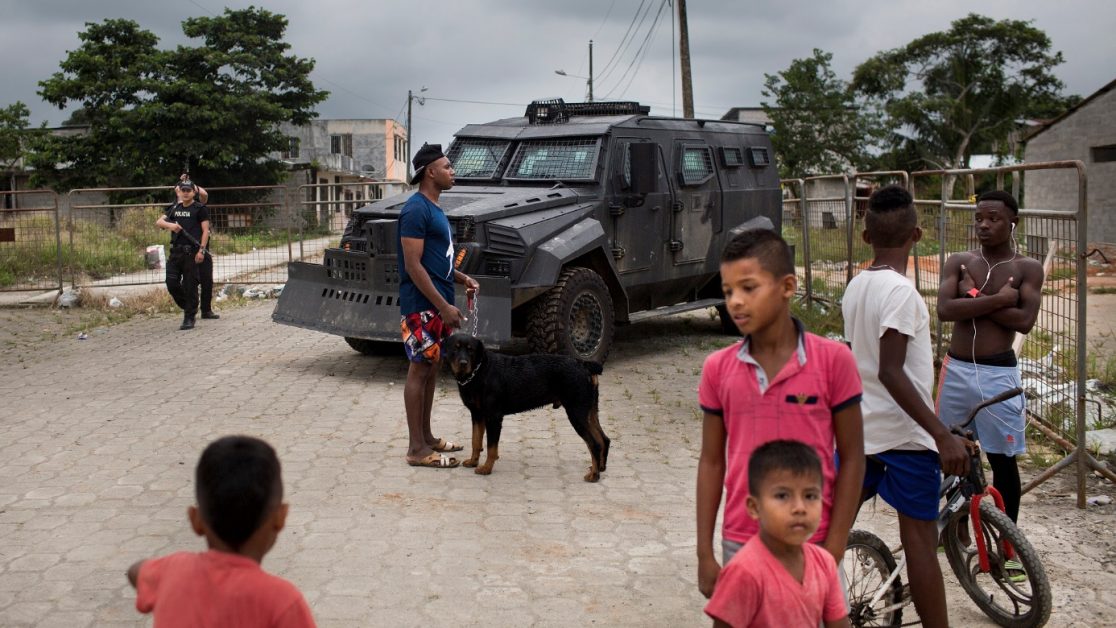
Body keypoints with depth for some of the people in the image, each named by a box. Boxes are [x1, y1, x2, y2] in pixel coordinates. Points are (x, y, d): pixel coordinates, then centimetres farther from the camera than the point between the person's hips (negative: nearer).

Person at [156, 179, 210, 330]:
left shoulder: (200, 209, 1)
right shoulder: (174, 208, 16)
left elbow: (205, 231, -4)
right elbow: (158, 222, 9)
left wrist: (201, 250, -13)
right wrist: (169, 225, -13)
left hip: (191, 252, -5)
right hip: (175, 251, 5)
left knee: (190, 286, -3)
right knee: (171, 283, 1)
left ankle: (189, 318, 4)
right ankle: (186, 306, 23)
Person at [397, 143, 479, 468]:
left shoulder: (435, 209, 15)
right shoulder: (416, 209, -16)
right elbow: (413, 265, -21)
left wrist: (461, 278, 8)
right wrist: (444, 306, -23)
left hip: (438, 304, 10)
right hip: (422, 305, -10)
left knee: (431, 369, 15)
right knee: (419, 370, -5)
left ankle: (426, 437, 25)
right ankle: (417, 449, 0)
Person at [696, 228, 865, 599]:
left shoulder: (832, 359, -7)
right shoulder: (718, 368, 0)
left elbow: (851, 458, -3)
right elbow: (711, 462, 5)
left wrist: (833, 550, -5)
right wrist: (705, 555, 4)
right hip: (740, 547, 2)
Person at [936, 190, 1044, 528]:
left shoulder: (1028, 268, -2)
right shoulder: (958, 262, 2)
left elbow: (1025, 321, -16)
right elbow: (945, 310, -13)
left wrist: (973, 297, -12)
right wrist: (996, 299, -18)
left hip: (998, 373, -2)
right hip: (955, 370, 3)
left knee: (1003, 461, 5)